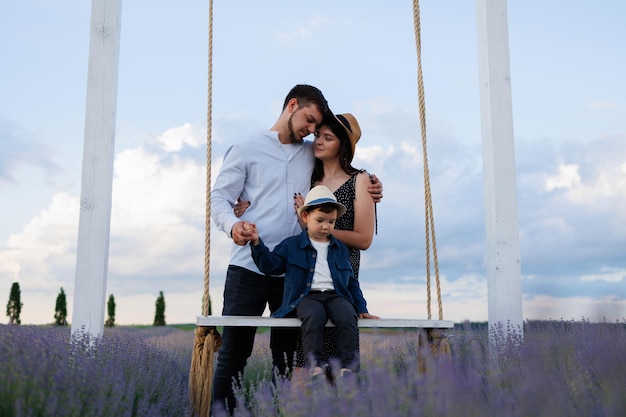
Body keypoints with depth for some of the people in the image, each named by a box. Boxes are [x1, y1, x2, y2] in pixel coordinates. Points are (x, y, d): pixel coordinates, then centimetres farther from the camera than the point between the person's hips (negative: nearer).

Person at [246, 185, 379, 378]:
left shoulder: (341, 249, 21)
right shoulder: (291, 245, 12)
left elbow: (351, 281, 24)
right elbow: (271, 265, 5)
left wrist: (361, 308, 16)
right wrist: (257, 243, -9)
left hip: (336, 295, 3)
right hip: (307, 296, -2)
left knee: (347, 316, -31)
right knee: (313, 315, -37)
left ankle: (348, 364, -26)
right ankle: (314, 363, -32)